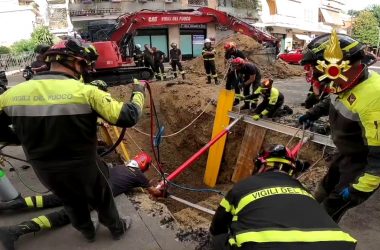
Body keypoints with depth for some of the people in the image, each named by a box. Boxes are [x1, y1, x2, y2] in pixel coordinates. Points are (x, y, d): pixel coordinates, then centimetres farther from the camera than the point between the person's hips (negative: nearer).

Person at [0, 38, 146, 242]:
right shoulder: (85, 92, -23)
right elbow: (128, 117, -23)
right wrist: (138, 93, -5)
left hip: (43, 170, 4)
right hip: (81, 168, -4)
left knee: (72, 202, 31)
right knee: (101, 199, 25)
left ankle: (87, 232, 56)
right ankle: (117, 228, 49)